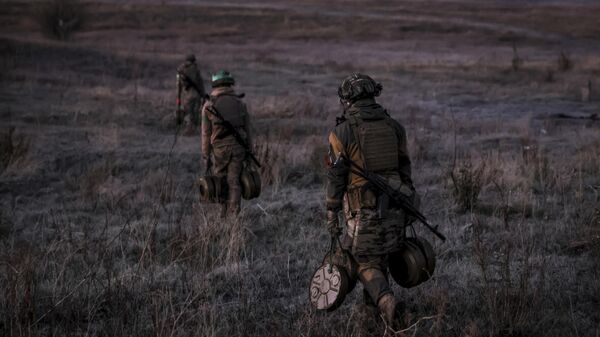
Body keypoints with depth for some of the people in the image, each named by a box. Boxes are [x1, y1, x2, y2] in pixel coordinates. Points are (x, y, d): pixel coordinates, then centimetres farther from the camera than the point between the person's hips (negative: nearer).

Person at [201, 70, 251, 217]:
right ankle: (233, 215, -4)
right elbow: (247, 130, 5)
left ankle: (225, 212, 20)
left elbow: (206, 133, -4)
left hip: (220, 148, -2)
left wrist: (206, 156, 2)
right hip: (238, 147, 2)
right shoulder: (240, 103, 2)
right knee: (233, 182, 4)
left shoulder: (209, 105, -4)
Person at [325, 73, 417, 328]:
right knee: (379, 257, 22)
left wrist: (331, 214, -2)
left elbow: (336, 177, -9)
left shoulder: (342, 132, -11)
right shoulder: (393, 126, 3)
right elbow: (404, 169, 9)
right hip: (393, 208, 4)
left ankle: (385, 301, -18)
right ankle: (371, 307, 31)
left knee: (366, 264, 6)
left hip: (364, 211, -4)